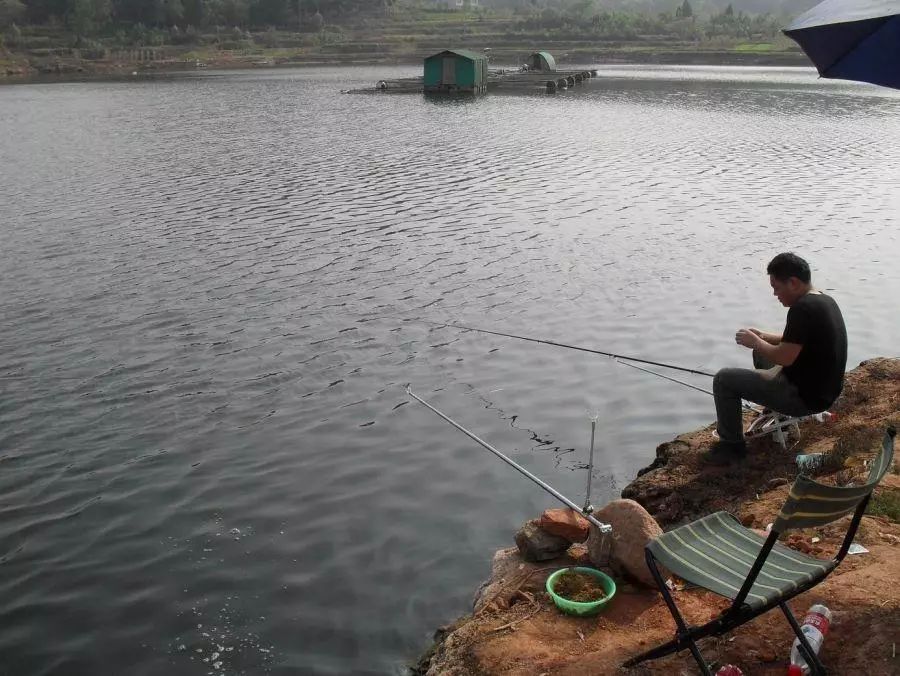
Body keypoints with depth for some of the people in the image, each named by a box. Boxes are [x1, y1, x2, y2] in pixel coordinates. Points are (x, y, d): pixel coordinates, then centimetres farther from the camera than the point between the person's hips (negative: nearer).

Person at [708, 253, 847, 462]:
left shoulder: (802, 308, -25)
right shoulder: (825, 301, 6)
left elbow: (784, 357, -26)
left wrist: (754, 342, -9)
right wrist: (764, 338, 8)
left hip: (805, 397, -10)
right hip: (823, 388, 10)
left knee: (723, 380, -4)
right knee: (762, 352, 30)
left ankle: (732, 443, 9)